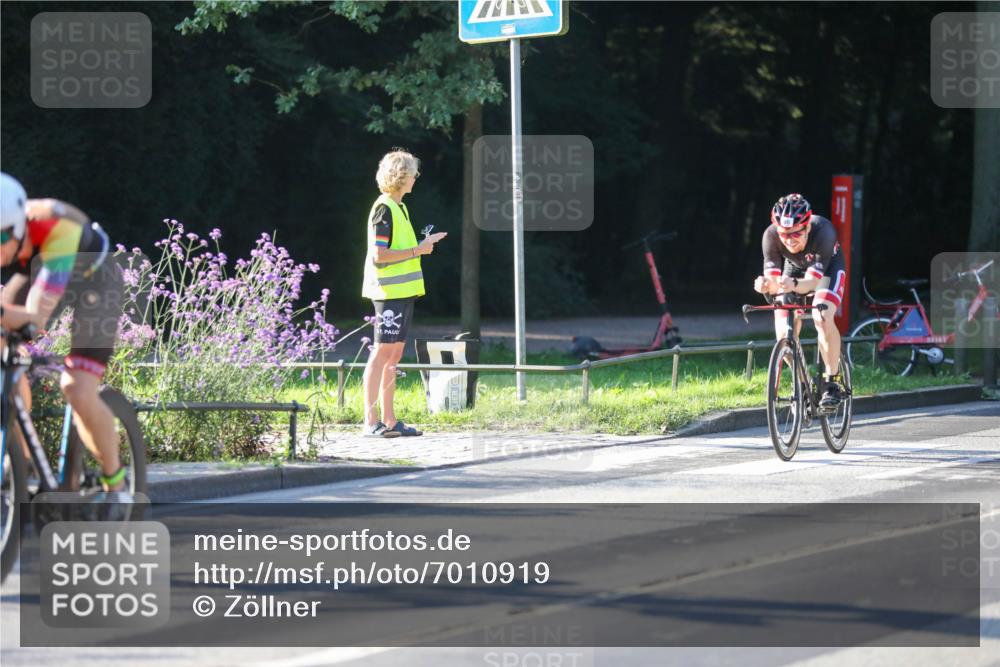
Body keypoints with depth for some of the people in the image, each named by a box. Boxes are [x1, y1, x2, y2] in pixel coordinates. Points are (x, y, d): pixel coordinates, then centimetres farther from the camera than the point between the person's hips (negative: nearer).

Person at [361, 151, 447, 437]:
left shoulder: (398, 207, 17)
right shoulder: (384, 209, -13)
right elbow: (379, 255, -19)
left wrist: (424, 244, 15)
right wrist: (417, 251, -15)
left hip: (402, 291, 10)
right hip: (389, 292, -10)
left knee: (394, 354, 10)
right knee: (382, 352, -9)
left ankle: (389, 420, 12)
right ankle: (371, 421, -9)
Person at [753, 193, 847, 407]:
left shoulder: (823, 231, -40)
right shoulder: (771, 236, -32)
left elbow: (812, 281, -41)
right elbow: (773, 280, -32)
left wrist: (794, 285, -63)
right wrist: (766, 285, -56)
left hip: (828, 267, -3)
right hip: (794, 269, 3)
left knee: (822, 318, -29)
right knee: (784, 335, -10)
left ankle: (834, 382, -16)